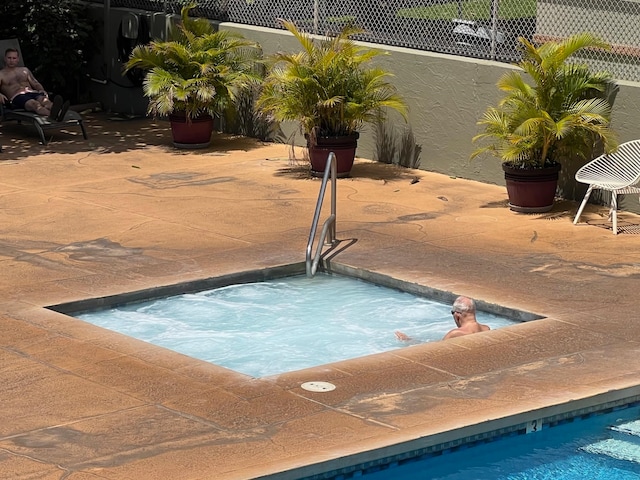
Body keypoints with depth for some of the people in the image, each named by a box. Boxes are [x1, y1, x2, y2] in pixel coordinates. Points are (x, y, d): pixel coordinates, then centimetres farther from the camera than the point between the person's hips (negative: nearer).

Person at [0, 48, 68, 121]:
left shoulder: (25, 70, 30)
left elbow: (35, 83, 27)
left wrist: (42, 90, 4)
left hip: (32, 93, 5)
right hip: (17, 96, -5)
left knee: (43, 99, -34)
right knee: (34, 103, -39)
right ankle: (52, 115, -73)